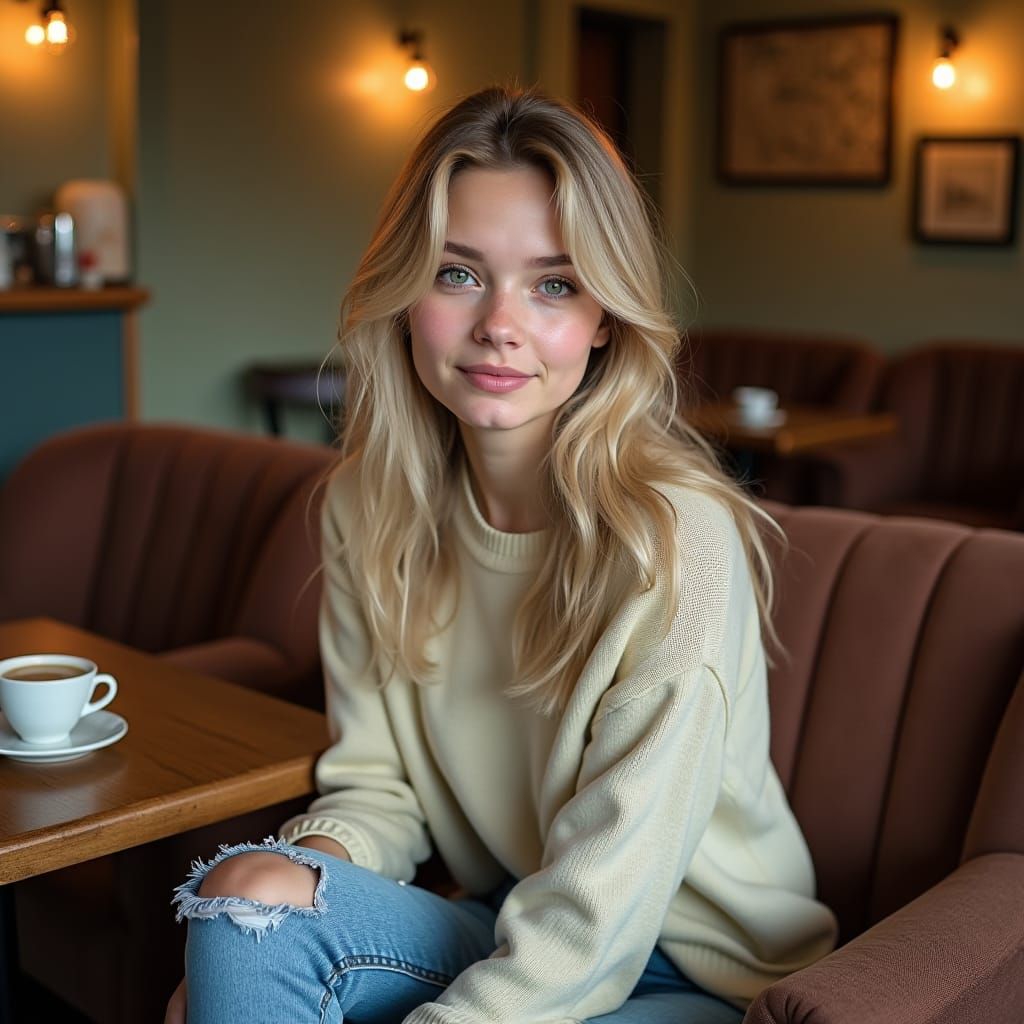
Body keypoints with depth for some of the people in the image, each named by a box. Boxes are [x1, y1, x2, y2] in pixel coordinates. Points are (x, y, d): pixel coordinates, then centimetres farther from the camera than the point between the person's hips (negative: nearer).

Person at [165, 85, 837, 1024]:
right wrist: (305, 860, -20)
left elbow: (597, 920, -23)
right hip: (505, 933, 5)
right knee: (247, 890, -21)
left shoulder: (678, 541, -24)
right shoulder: (369, 506, -6)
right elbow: (378, 785, 0)